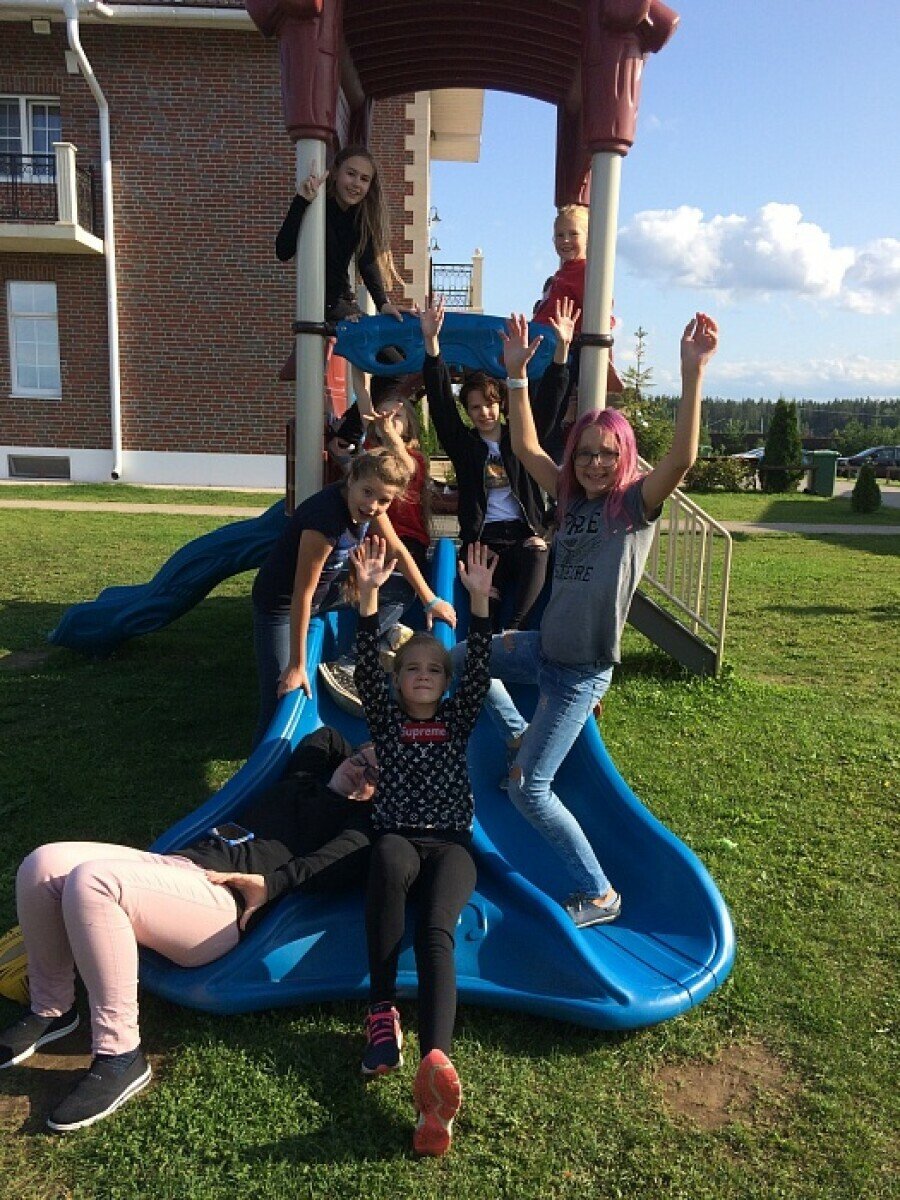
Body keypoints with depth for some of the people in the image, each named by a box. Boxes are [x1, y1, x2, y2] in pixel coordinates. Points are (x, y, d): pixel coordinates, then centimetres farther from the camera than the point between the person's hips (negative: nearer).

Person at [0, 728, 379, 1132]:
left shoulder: (358, 821, 9)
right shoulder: (302, 781, 29)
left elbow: (335, 861, -12)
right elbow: (324, 737, 47)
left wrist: (270, 883, -19)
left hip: (222, 900, -8)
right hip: (170, 864, 8)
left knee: (91, 882, -29)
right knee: (44, 864, -10)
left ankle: (120, 1056, -18)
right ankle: (51, 1011, 11)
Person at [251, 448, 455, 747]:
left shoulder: (370, 507, -14)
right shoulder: (325, 519, -36)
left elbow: (397, 549, 2)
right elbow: (303, 594, -32)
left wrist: (430, 600, 5)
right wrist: (297, 666, -27)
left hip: (328, 589, 8)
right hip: (280, 603, -8)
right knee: (281, 699, -12)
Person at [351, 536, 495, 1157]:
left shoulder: (458, 720, 18)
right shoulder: (387, 719, 17)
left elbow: (480, 671, 2)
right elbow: (366, 669, 0)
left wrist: (479, 598, -10)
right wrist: (369, 595, -13)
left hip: (451, 845, 0)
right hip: (397, 841, 0)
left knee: (435, 930, -32)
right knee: (391, 859, -40)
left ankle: (435, 1062, -55)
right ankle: (381, 1012, -39)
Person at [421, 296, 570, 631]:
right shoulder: (463, 443, 13)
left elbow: (548, 400, 6)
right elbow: (440, 401, 2)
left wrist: (562, 347, -7)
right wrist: (431, 341, -10)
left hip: (524, 531, 0)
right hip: (482, 536, 0)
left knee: (536, 558, -34)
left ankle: (513, 629, -38)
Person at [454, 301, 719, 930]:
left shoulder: (637, 502, -12)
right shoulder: (572, 496, 5)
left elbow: (683, 458, -30)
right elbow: (526, 447, 4)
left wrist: (692, 373, -38)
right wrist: (518, 372, -3)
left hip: (583, 670, -7)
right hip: (544, 646, 7)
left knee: (530, 790, -7)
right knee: (461, 655, 25)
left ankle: (599, 894, 10)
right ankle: (521, 738, 35)